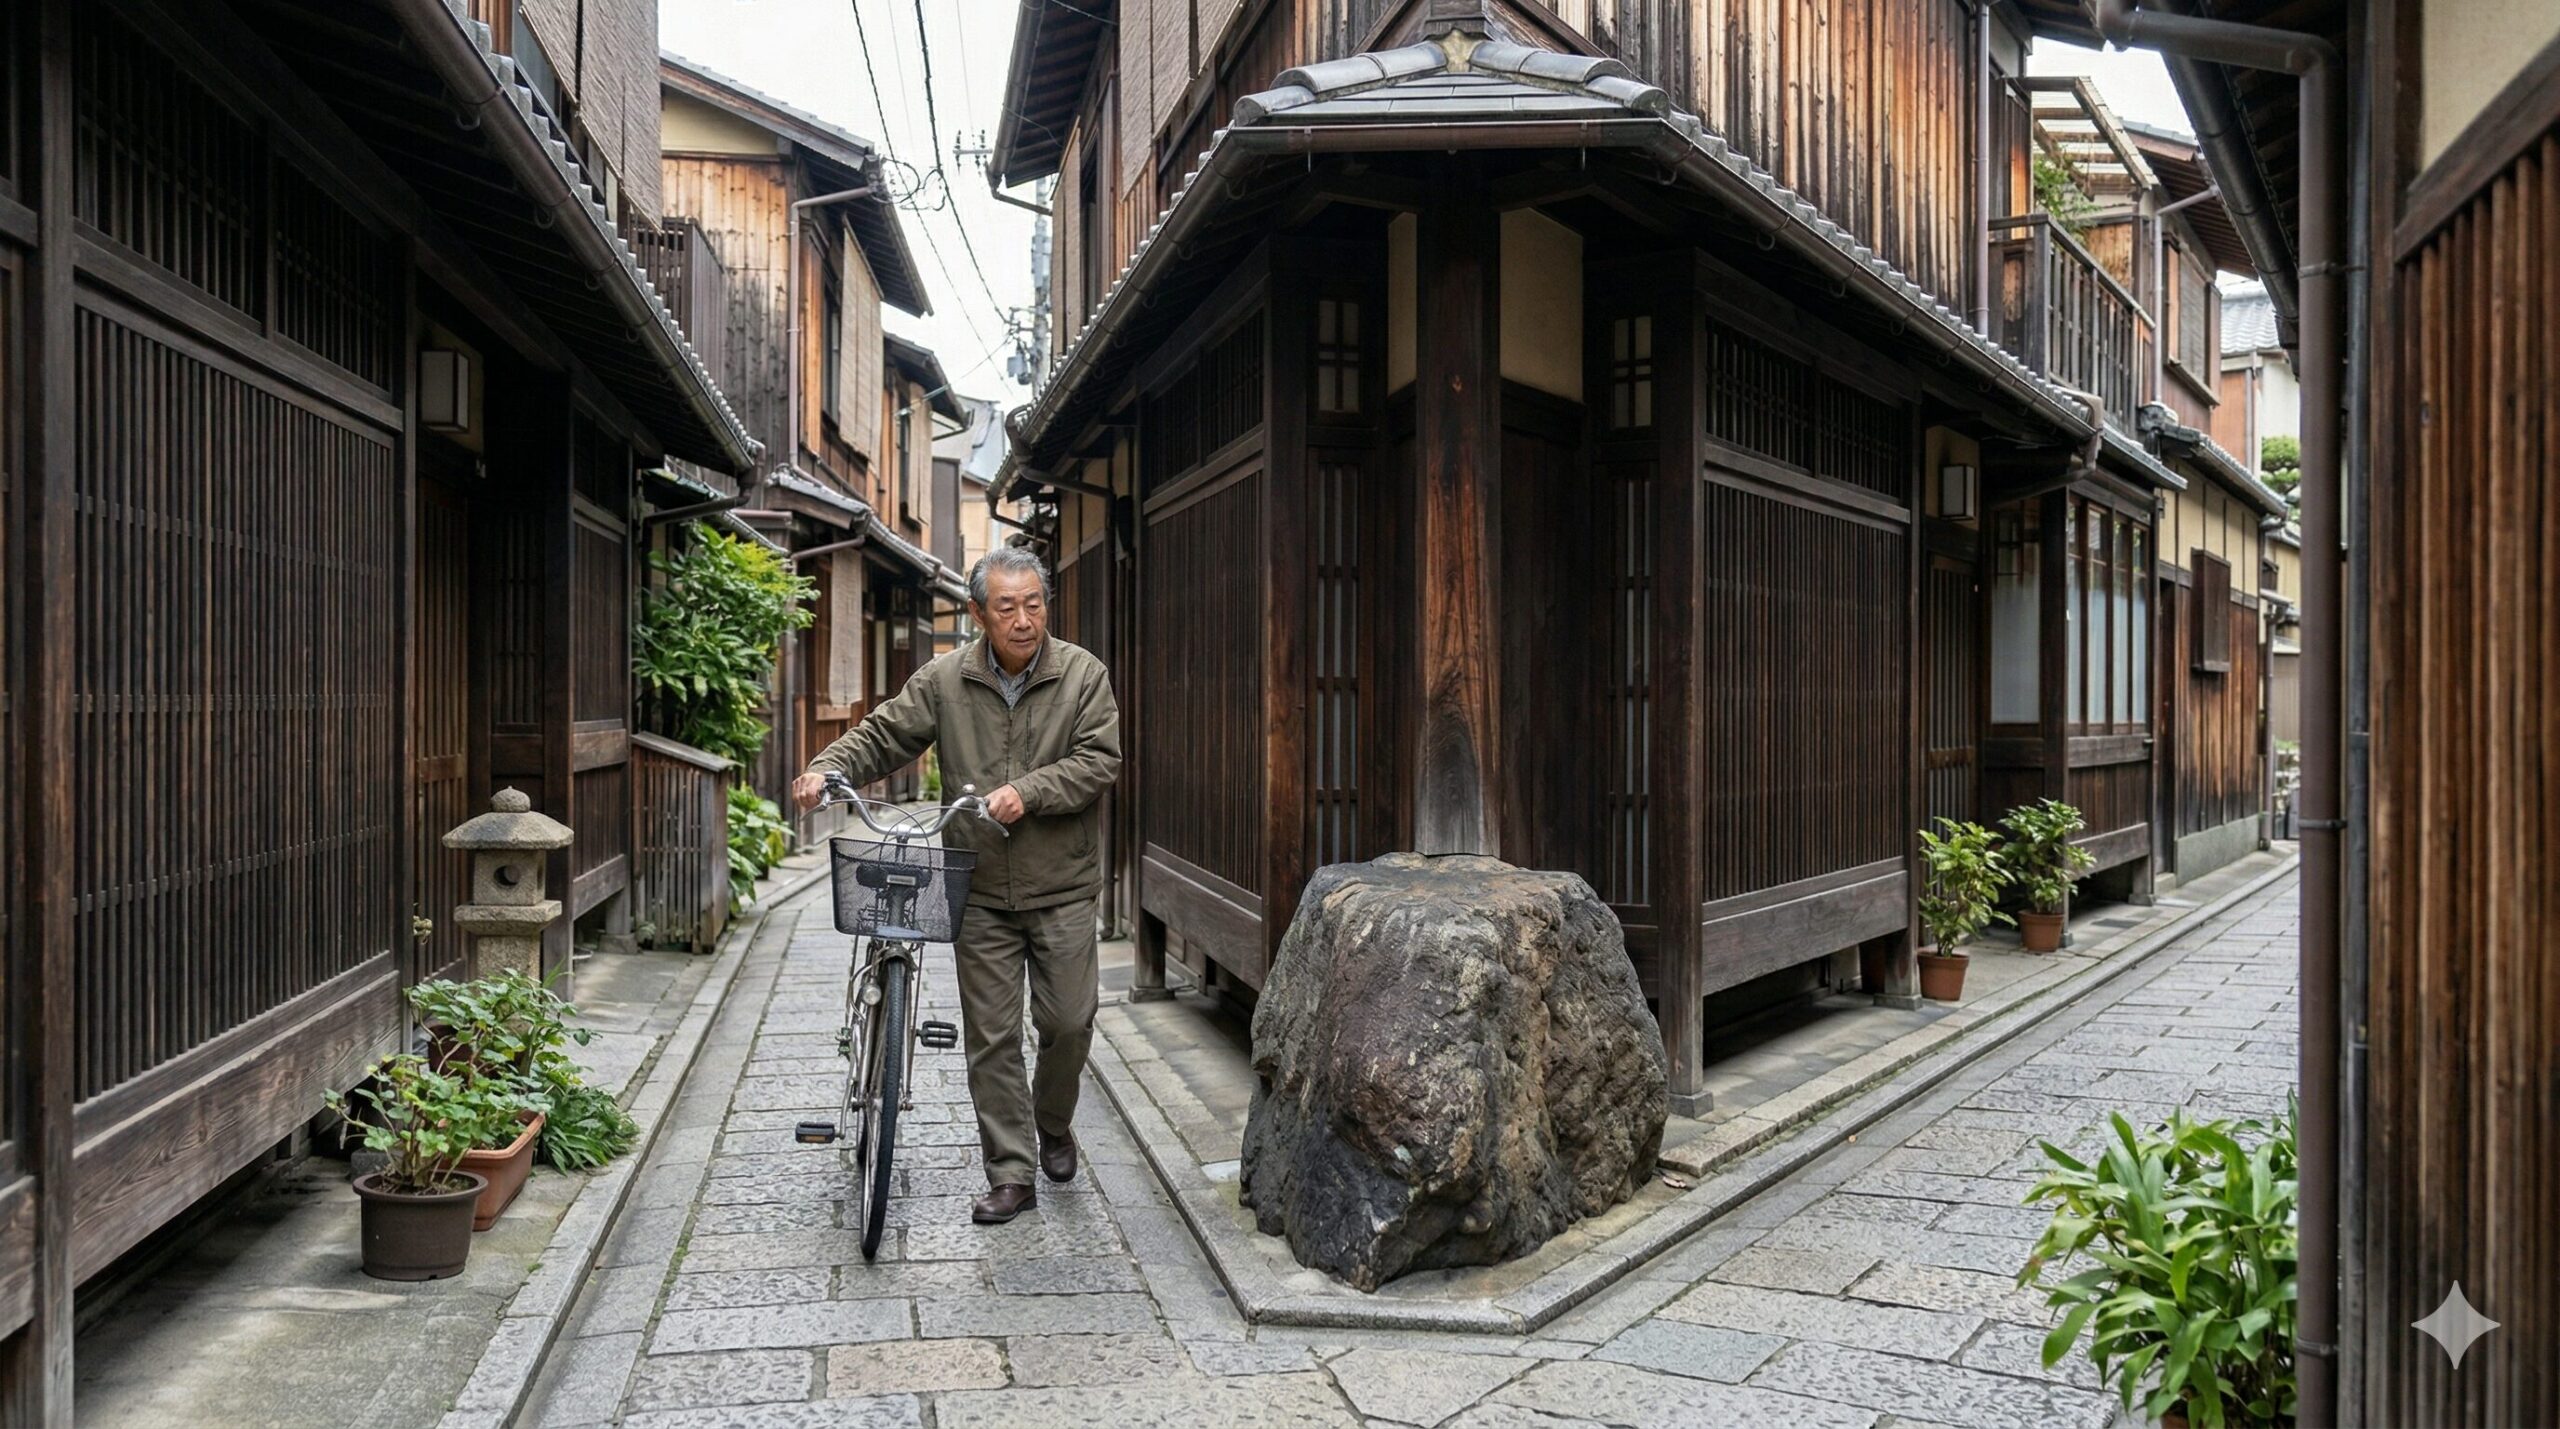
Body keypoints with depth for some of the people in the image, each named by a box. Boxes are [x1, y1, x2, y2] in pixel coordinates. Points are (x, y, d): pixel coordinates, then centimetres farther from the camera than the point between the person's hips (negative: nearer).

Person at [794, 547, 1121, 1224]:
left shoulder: (1083, 674, -4)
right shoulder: (944, 680, 0)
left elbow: (1099, 761, -10)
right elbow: (883, 736, 2)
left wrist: (1028, 792, -22)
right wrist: (827, 769, -16)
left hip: (1062, 889, -1)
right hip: (981, 893, 1)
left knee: (1069, 1022, 4)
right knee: (992, 1036, 3)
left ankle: (1054, 1129, 33)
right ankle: (1011, 1175, 12)